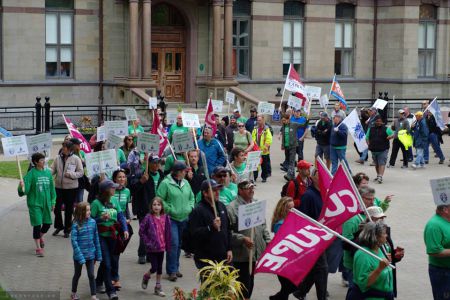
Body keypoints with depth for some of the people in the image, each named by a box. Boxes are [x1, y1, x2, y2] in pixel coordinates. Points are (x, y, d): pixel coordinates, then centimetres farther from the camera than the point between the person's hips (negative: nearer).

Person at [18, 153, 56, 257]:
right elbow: (25, 190, -15)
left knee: (47, 224, 10)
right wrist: (21, 187, -37)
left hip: (46, 203, 5)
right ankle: (38, 248, 10)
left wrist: (53, 201, 13)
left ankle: (40, 236, 43)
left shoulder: (48, 173, 4)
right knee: (37, 225, -3)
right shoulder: (31, 174, -11)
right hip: (35, 204, -5)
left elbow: (52, 188, 13)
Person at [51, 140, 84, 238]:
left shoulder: (76, 159, -6)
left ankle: (67, 230, 19)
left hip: (71, 187, -2)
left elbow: (81, 172, -4)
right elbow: (53, 170, 1)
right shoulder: (58, 158, 2)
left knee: (69, 209, 6)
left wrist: (71, 174, -19)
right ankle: (59, 226, 25)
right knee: (57, 208, 3)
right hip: (59, 186, 3)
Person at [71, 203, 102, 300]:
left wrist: (98, 254, 5)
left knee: (91, 275, 3)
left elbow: (96, 239, 2)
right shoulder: (76, 224, -15)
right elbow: (74, 241, -16)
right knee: (77, 274, 15)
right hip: (79, 255, -2)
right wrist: (80, 257, -21)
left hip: (90, 254, 2)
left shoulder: (92, 222, -5)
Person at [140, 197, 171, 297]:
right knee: (154, 268, -5)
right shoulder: (148, 218, -12)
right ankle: (146, 277, 27)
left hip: (161, 247, 4)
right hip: (151, 247, -4)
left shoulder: (165, 218, -1)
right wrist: (147, 242, -11)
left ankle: (158, 287, 22)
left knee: (160, 267, 11)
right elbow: (141, 231, -7)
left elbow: (168, 233, 7)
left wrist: (168, 245, 5)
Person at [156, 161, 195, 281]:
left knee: (179, 244, 13)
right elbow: (159, 199, -11)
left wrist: (190, 207, 7)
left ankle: (175, 268, 24)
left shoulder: (185, 183, 10)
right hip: (171, 218, -6)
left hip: (184, 218, 6)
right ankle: (172, 271, -4)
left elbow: (191, 197, 22)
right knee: (173, 244, -12)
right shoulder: (166, 183, -10)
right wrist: (169, 210, -14)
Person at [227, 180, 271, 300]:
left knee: (250, 282, 18)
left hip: (255, 252, 7)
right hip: (241, 255, -7)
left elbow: (263, 226, 19)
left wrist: (268, 241, 10)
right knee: (244, 285, -3)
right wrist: (242, 239, -24)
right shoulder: (232, 208, -14)